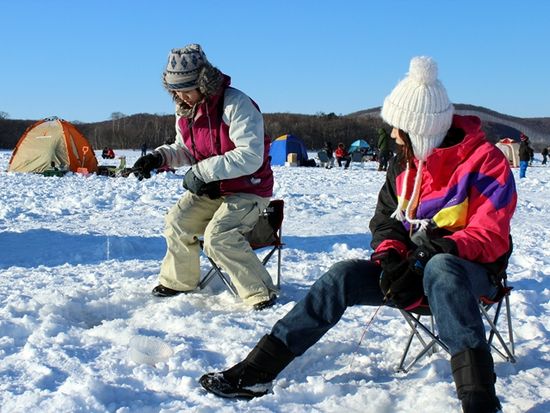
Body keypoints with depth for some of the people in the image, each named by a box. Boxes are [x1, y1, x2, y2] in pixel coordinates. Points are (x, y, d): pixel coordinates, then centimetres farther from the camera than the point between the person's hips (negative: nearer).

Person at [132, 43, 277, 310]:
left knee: (218, 237, -26)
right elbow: (185, 150, 15)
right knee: (177, 223, -5)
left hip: (248, 190, -8)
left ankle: (261, 294, -13)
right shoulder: (185, 111, 2)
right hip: (210, 189, 8)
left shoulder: (235, 104, -23)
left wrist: (202, 172, -29)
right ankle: (178, 281, 19)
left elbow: (250, 157, -29)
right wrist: (159, 157, -7)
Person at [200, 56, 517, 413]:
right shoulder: (404, 163, 8)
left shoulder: (485, 160, -12)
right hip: (413, 267, 5)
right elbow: (386, 220, 9)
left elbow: (492, 236, -17)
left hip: (470, 269, -5)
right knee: (344, 276, -18)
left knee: (440, 268, -41)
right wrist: (391, 255, -13)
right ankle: (257, 370, -19)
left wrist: (449, 245, -35)